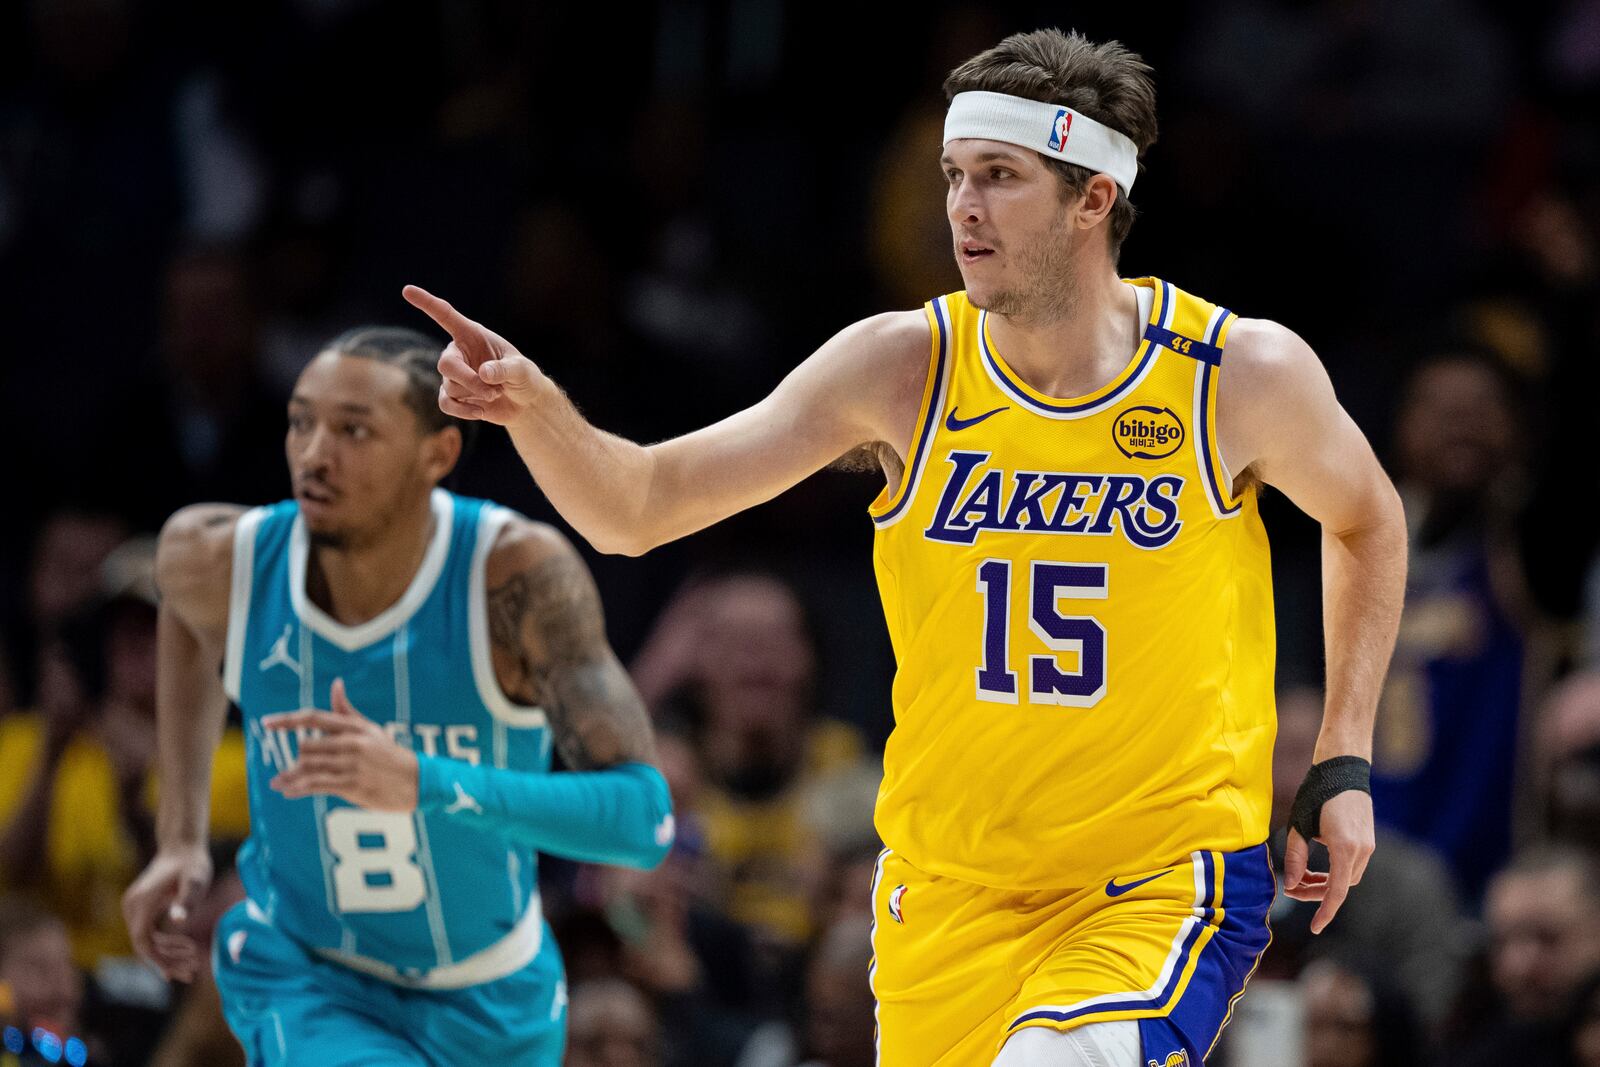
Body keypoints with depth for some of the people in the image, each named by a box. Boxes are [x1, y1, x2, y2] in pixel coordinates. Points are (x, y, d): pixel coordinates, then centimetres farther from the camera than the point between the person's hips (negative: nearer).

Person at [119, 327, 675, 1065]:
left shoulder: (522, 573, -27)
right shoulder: (224, 562, -18)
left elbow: (644, 819, -35)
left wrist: (421, 783, -48)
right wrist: (179, 837, 7)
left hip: (489, 1004, 1)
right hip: (299, 975, -1)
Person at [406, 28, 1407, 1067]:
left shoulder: (1245, 375, -9)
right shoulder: (901, 368, -6)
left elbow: (1367, 520, 13)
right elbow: (639, 508, -7)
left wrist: (1344, 763, 7)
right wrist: (532, 406, -26)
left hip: (1167, 887, -3)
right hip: (951, 892, 3)